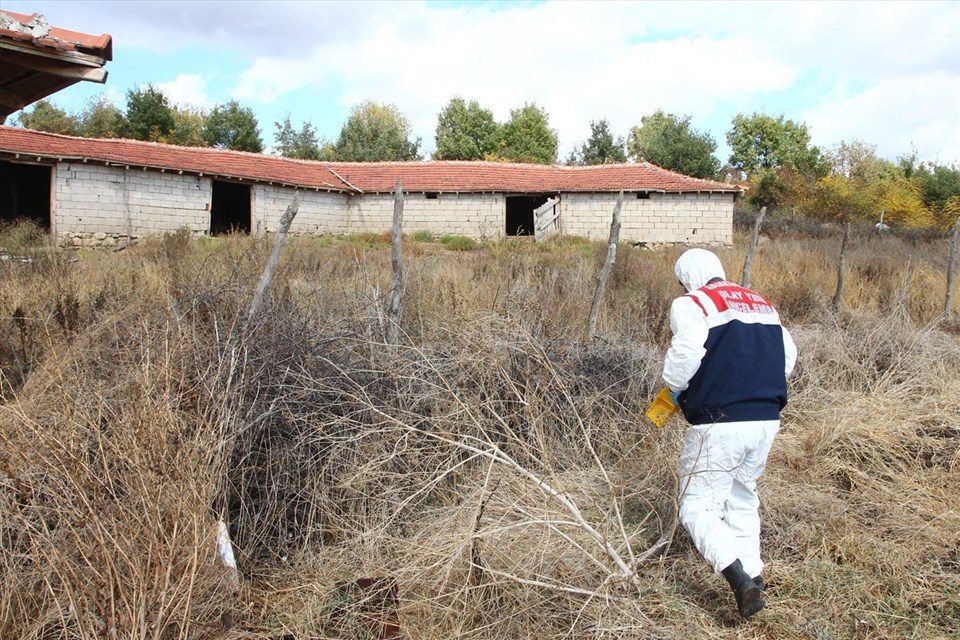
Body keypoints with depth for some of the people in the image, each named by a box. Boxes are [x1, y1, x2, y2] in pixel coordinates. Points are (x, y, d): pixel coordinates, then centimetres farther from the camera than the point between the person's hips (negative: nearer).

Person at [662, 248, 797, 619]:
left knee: (699, 505, 2)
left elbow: (685, 352, -19)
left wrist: (675, 387, -1)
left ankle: (739, 579, -15)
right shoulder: (762, 304, 17)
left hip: (719, 424, -7)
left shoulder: (691, 304, -5)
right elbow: (788, 355, 15)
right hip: (766, 421, 7)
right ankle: (752, 573, 26)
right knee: (743, 498, 23)